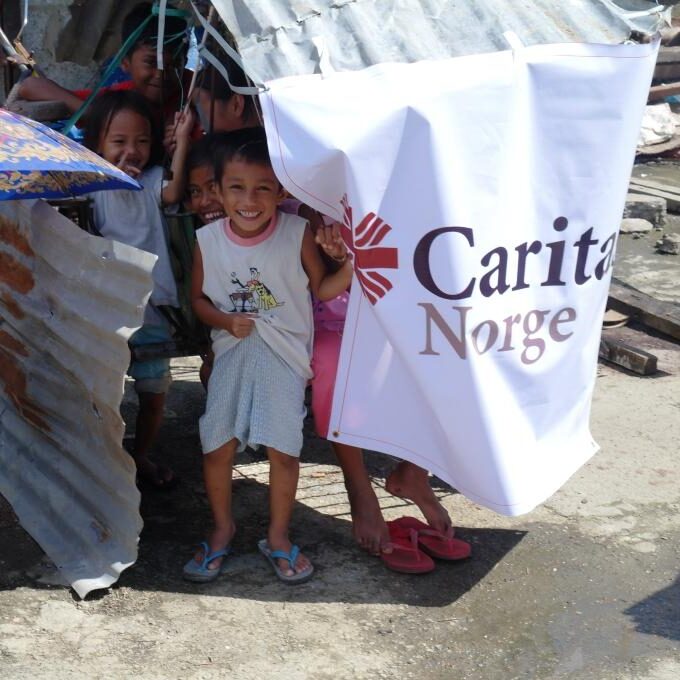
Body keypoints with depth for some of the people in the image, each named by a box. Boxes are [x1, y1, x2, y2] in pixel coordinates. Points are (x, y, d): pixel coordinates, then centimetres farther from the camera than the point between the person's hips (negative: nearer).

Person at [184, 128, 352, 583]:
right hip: (233, 355, 2)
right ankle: (223, 528, 28)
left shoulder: (298, 234, -11)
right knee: (217, 445, 4)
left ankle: (278, 536, 21)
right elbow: (198, 298, 7)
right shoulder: (208, 240, -5)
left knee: (284, 448, -1)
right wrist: (224, 320, -12)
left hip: (284, 357, -2)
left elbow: (321, 289, 0)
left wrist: (350, 267, -19)